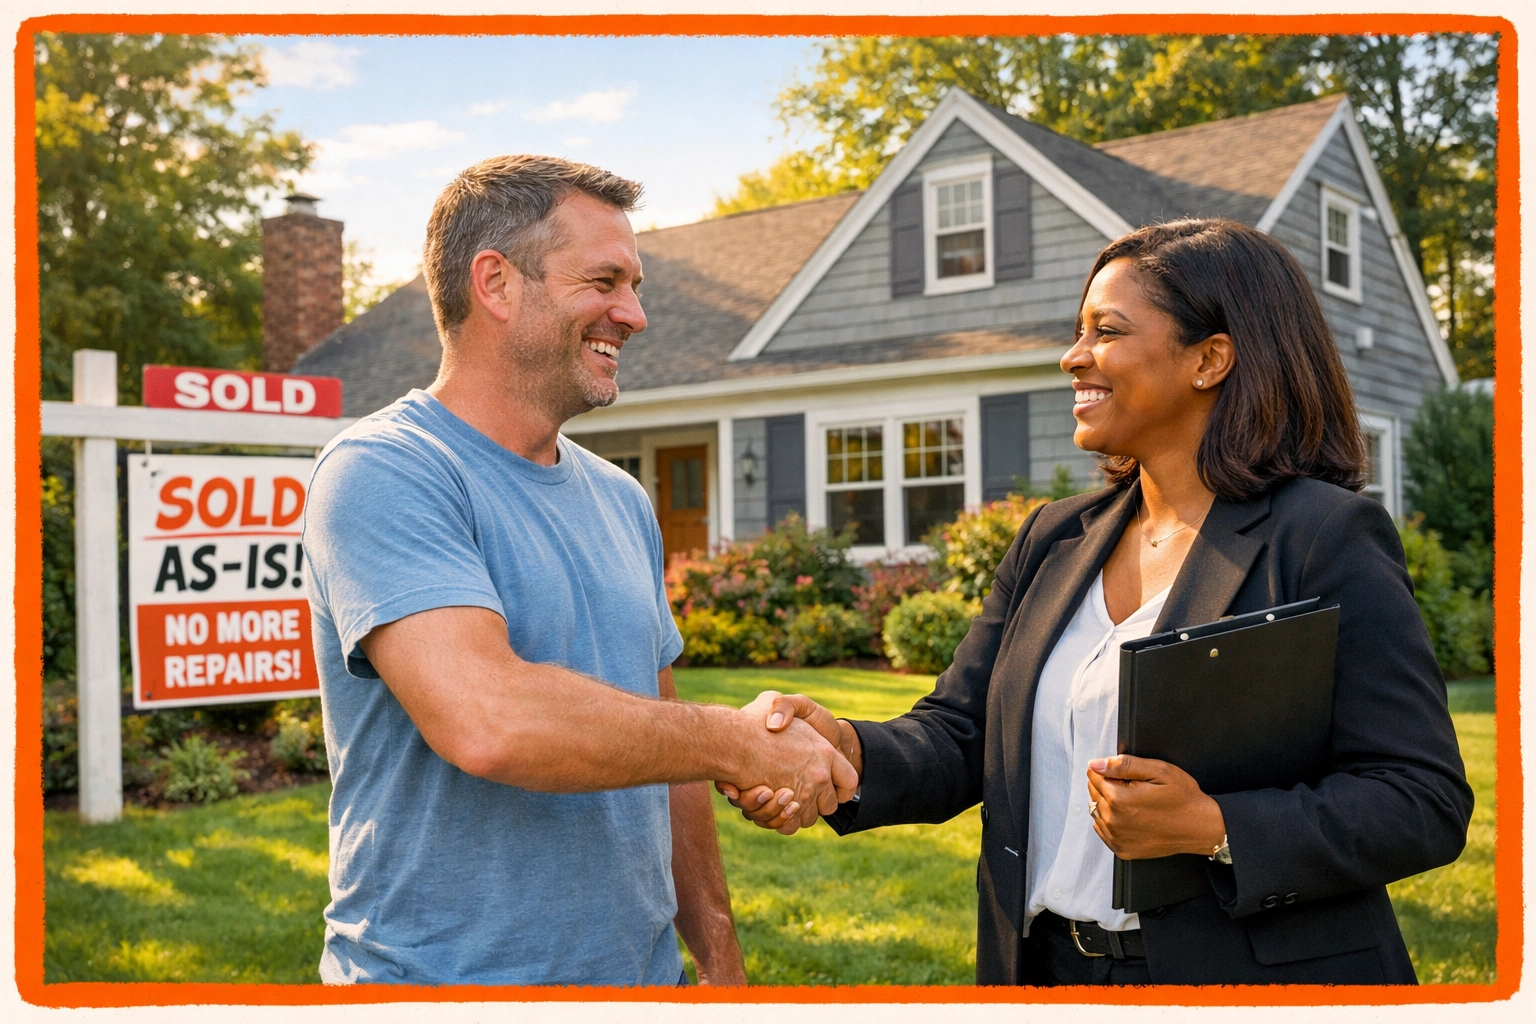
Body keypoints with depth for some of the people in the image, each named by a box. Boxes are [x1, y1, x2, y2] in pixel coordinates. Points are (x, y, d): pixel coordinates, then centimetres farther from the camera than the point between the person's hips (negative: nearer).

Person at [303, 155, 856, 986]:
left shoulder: (621, 501, 8)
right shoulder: (383, 473, -16)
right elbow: (487, 720, -31)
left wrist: (719, 956, 11)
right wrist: (739, 741, -19)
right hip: (443, 980, -6)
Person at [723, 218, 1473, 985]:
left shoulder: (1325, 540, -11)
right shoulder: (1052, 541, 7)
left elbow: (1428, 803, -14)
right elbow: (959, 736, 3)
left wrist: (1213, 828, -25)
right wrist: (851, 753, -17)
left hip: (1250, 977, -5)